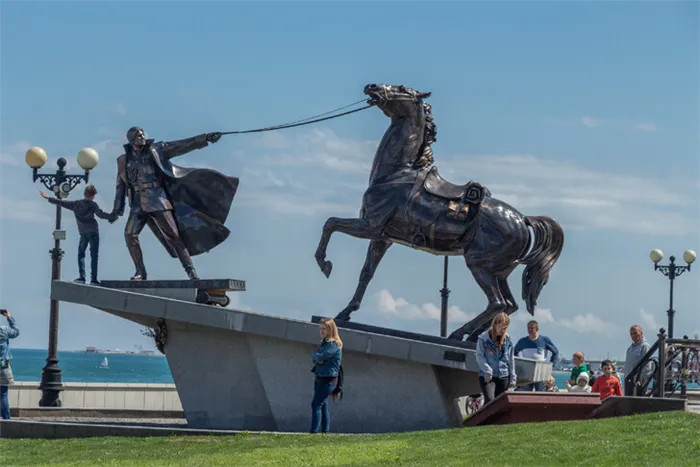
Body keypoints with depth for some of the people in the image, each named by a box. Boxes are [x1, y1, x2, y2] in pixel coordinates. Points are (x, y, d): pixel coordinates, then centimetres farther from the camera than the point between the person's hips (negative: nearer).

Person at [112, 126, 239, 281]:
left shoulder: (154, 151, 4)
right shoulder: (124, 160, 10)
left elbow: (181, 146, -1)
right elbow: (121, 185, 17)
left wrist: (205, 138, -9)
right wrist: (117, 208, 12)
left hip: (157, 200, -2)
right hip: (138, 204, 2)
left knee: (173, 235, -5)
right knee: (130, 234, -15)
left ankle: (190, 271, -3)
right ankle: (140, 271, -6)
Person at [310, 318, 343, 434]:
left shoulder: (334, 344, -14)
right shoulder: (323, 343, 15)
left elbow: (321, 356, -23)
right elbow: (314, 356, 9)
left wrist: (317, 357, -2)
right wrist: (317, 358, -12)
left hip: (328, 380, -9)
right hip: (319, 378, 9)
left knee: (316, 404, -13)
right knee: (323, 406, 11)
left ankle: (314, 431, -15)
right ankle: (325, 431, 15)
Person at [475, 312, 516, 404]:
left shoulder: (508, 339, 7)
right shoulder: (483, 338, -4)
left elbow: (511, 359, 12)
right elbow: (479, 356, -6)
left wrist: (513, 377, 9)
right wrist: (487, 370, -15)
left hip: (503, 377, 4)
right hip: (487, 376, -4)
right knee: (489, 400, -21)